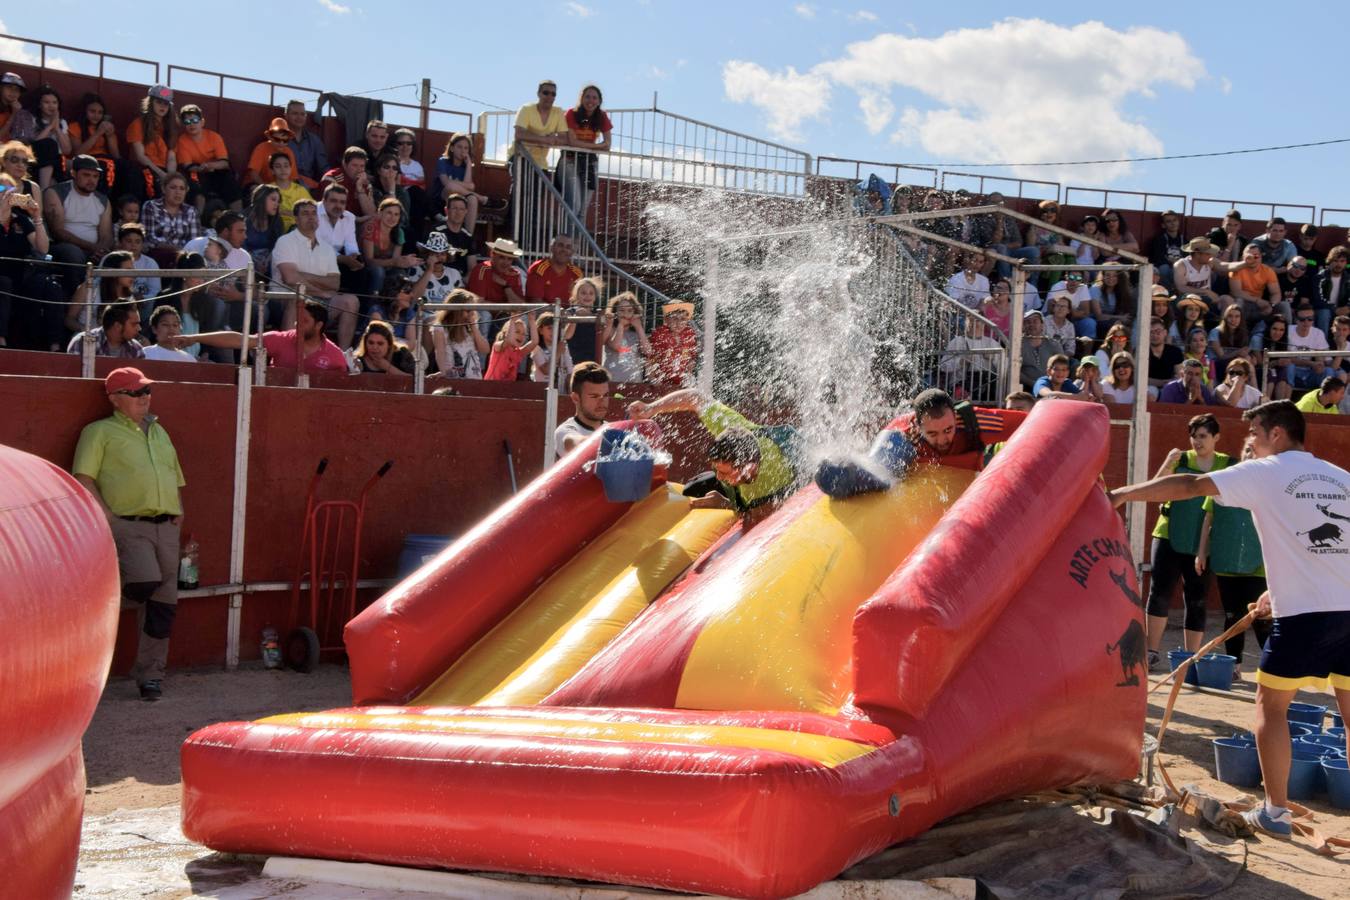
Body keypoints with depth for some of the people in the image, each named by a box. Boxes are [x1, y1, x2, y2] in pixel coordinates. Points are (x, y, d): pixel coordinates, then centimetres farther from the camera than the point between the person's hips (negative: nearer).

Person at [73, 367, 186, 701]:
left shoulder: (159, 432, 23)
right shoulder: (100, 431, 4)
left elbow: (175, 476, 30)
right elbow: (83, 478, -5)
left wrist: (178, 511, 13)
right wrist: (108, 517, -14)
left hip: (166, 526, 6)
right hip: (128, 525, -6)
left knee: (163, 603, 1)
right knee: (145, 582, -28)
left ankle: (150, 674, 10)